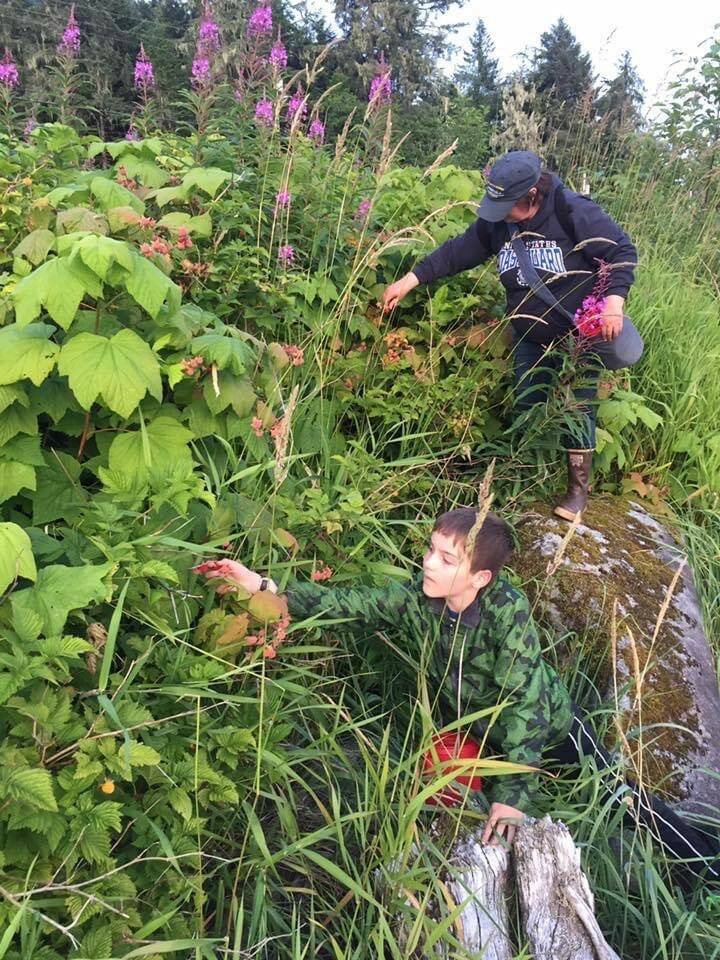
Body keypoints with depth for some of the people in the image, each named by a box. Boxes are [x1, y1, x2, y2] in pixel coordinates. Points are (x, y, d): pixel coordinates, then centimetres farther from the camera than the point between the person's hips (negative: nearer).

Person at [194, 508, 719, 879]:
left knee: (622, 794, 6)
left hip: (549, 722, -3)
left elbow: (523, 700, -37)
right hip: (478, 729, 4)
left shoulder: (507, 607, -37)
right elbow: (343, 603, -20)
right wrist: (262, 585, -28)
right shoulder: (415, 600, -23)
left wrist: (513, 793, -38)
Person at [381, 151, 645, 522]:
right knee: (526, 408, 11)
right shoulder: (496, 222, -6)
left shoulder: (573, 212, -21)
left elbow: (622, 251, -17)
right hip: (531, 338, 5)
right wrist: (410, 280, -5)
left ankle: (578, 487, 16)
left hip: (580, 334, -5)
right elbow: (456, 252, 0)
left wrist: (613, 302, -30)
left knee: (578, 408, 0)